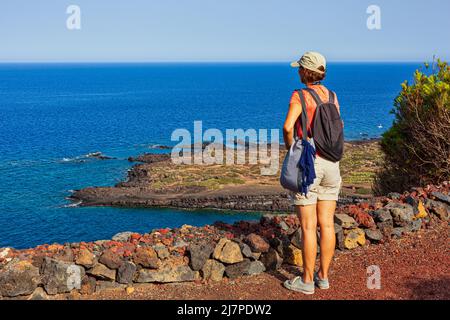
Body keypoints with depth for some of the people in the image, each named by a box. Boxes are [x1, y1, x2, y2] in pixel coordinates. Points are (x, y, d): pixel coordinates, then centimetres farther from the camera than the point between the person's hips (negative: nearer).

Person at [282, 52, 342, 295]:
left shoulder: (299, 96, -11)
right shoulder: (332, 97, 8)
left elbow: (288, 126, -25)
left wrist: (290, 148, -8)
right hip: (330, 164, 6)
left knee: (308, 226, 0)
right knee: (327, 224, 10)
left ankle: (307, 280, 9)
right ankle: (323, 276, 19)